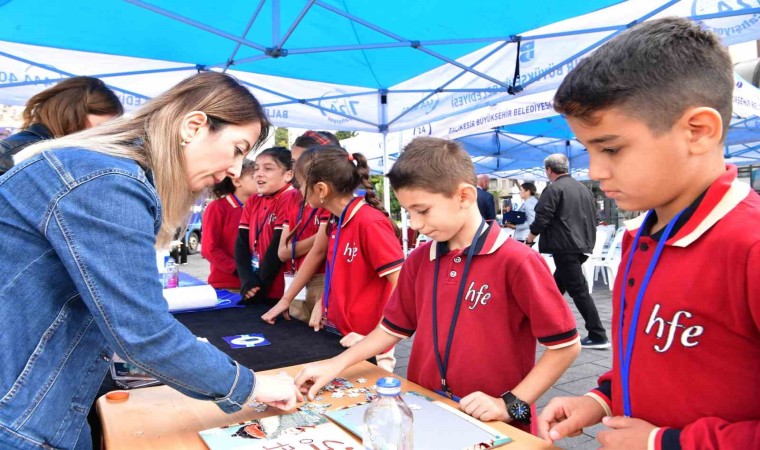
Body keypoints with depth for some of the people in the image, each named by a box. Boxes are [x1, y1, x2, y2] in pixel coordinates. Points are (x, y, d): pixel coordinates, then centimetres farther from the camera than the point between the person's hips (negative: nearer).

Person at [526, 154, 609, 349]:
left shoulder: (553, 189, -11)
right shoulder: (582, 188, 14)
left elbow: (541, 219, -16)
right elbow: (593, 216, 19)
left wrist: (529, 241, -3)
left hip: (565, 247, -9)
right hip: (581, 245, 9)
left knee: (579, 291, -4)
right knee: (556, 286, 18)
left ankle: (598, 336, -1)